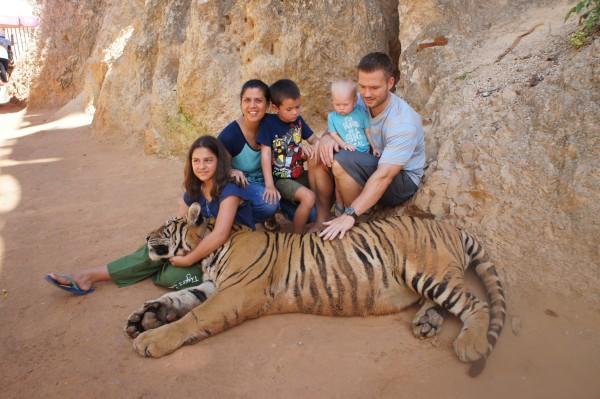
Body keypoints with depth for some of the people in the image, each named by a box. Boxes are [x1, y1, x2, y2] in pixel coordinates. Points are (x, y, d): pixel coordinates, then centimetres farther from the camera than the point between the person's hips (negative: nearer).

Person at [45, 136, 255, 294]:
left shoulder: (228, 190, -22)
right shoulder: (194, 192, 3)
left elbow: (220, 235, -31)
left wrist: (187, 260, -22)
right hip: (205, 250, 6)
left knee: (173, 275, -27)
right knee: (157, 250, -14)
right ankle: (88, 275, -8)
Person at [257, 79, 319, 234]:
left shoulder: (298, 120, 1)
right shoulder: (269, 122, -14)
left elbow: (314, 139, 8)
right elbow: (265, 154, -17)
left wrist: (309, 145, -19)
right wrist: (269, 185, -23)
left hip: (300, 174, 7)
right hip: (280, 179, -6)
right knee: (308, 197, -27)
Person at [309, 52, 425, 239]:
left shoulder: (404, 123, -28)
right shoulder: (360, 102, -8)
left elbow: (384, 176, -36)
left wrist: (350, 215, -44)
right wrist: (326, 137, -26)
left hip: (401, 180, -7)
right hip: (370, 166, 7)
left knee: (342, 162, -32)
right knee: (318, 156, -10)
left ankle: (356, 224, -13)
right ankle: (322, 219, -6)